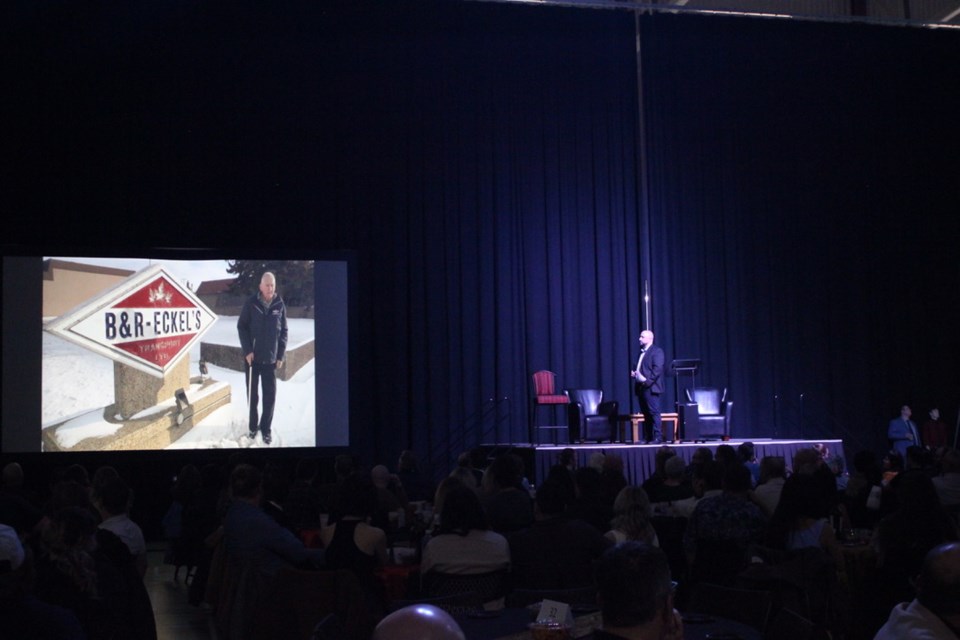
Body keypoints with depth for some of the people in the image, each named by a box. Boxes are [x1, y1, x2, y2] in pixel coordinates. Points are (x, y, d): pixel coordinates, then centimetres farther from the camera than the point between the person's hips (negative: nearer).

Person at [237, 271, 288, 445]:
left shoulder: (280, 305, -1)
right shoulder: (251, 303, -7)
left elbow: (283, 332, 4)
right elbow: (241, 327, -3)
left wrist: (281, 355, 0)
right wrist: (247, 350, -11)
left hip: (271, 358, 1)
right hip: (252, 356, -1)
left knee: (270, 395, 3)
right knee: (252, 394, 10)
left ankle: (266, 428, 14)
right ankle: (253, 426, 22)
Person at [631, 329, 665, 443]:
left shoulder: (656, 351, -5)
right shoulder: (642, 352, 20)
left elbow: (657, 369, -15)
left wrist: (647, 381, -21)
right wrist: (634, 373, 6)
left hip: (650, 387, -8)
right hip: (641, 387, 8)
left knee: (654, 412, -8)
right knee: (645, 413, 8)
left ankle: (657, 437, -7)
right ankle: (647, 437, 11)